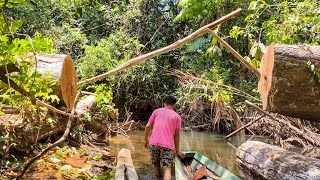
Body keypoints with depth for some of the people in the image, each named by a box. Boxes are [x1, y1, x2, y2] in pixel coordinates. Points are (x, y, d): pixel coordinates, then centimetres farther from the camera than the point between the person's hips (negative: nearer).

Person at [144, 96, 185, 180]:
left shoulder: (157, 111, 13)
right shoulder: (177, 116, 11)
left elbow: (148, 126, 8)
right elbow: (176, 135, 9)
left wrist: (146, 140, 20)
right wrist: (177, 151, 15)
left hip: (153, 143, 2)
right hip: (167, 145, -2)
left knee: (156, 164, 21)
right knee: (167, 169, -9)